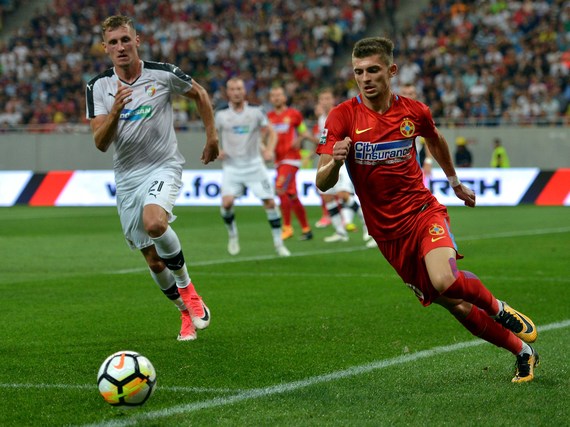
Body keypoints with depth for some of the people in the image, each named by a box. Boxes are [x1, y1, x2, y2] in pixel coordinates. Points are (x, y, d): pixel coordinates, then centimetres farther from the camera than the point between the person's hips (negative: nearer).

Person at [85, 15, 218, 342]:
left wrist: (212, 136, 10)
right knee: (153, 260, 6)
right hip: (127, 177, 3)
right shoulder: (98, 87, -3)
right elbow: (101, 143, -10)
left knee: (154, 222, -33)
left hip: (163, 167, -3)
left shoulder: (163, 74, -8)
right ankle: (187, 312, 28)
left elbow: (200, 94, 11)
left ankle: (186, 287, -10)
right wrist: (115, 111, -27)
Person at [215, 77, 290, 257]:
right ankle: (232, 236, 9)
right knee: (227, 202, -18)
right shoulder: (221, 114, -1)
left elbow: (271, 133, 4)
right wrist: (216, 150, -7)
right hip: (231, 166, 0)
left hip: (254, 165, 0)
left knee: (270, 202, -5)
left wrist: (269, 150, -13)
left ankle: (278, 243, 9)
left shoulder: (256, 112, -2)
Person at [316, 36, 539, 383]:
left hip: (423, 211, 0)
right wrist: (334, 163, -35)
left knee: (446, 281, -29)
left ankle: (498, 308, 2)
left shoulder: (414, 111, -3)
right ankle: (522, 351, 20)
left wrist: (455, 181, 33)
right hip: (387, 233, 1)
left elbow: (436, 141, 21)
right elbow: (323, 184, -14)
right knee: (455, 306, 1)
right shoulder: (343, 117, -9)